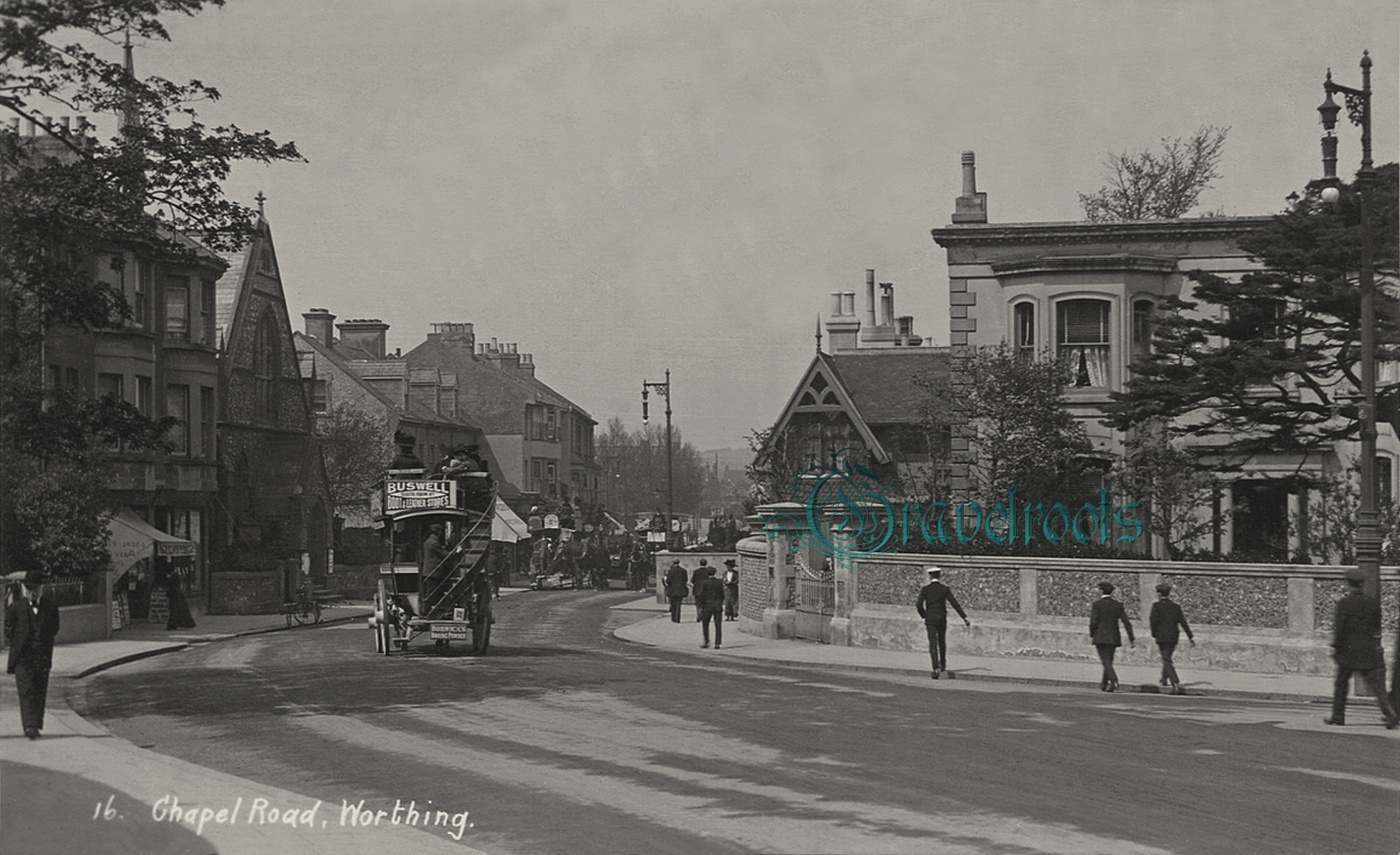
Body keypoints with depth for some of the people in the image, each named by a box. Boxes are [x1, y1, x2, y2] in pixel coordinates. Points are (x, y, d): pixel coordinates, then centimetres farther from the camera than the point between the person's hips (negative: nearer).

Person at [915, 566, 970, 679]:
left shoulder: (925, 589, -3)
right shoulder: (945, 589, -1)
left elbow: (919, 606, -7)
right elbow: (954, 604, -5)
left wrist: (924, 616, 11)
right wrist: (965, 618, -5)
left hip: (930, 619, -2)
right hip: (942, 619, 2)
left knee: (933, 644, -6)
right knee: (942, 642, 21)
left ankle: (936, 667, -22)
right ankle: (943, 665, 34)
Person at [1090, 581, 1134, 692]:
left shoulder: (1097, 605, -7)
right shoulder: (1118, 605, 5)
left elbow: (1093, 622, -11)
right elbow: (1126, 622, 1)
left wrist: (1091, 635, 6)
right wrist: (1131, 638, 2)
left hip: (1100, 637, -4)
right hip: (1114, 637, 4)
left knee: (1106, 661, -8)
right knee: (1108, 661, 16)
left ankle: (1114, 681, -27)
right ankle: (1104, 684, 23)